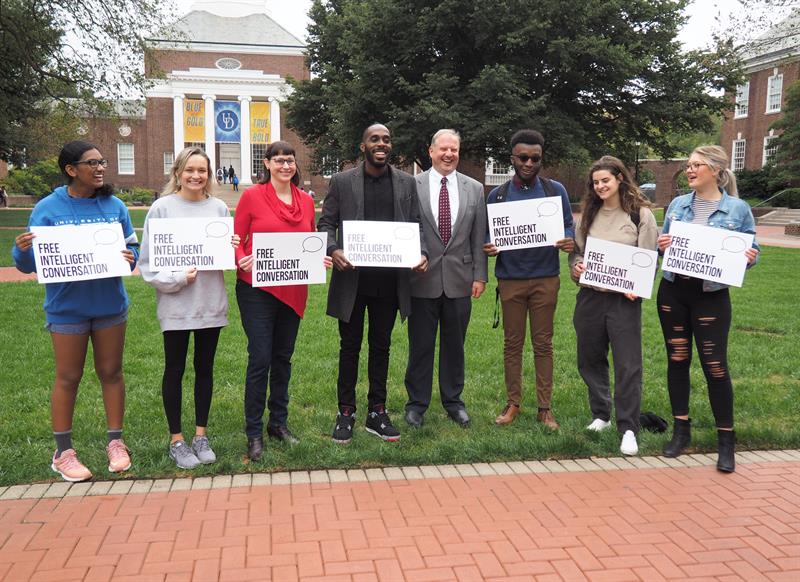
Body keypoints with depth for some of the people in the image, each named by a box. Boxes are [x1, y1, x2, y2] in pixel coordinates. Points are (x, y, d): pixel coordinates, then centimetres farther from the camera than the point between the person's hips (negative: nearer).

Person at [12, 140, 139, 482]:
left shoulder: (115, 206, 1)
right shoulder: (48, 209, -6)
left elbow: (132, 247, 7)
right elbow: (30, 264, -4)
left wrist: (130, 258, -16)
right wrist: (22, 250, -26)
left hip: (110, 305, 2)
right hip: (67, 308, -2)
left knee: (111, 372, 11)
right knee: (68, 378, 6)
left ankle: (115, 442, 24)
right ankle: (63, 453, 19)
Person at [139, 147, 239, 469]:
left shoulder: (219, 207, 6)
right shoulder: (162, 207, -5)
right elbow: (148, 260, -5)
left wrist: (230, 247, -9)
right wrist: (177, 278, -18)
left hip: (211, 302, 3)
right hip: (176, 303, -3)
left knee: (205, 368, 12)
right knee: (175, 370, 7)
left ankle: (201, 435, 26)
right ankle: (176, 440, 19)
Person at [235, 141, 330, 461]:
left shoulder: (306, 201, 8)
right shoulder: (251, 196, -4)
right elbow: (236, 241, -2)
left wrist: (321, 258, -4)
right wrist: (242, 261, -21)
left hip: (293, 290, 4)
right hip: (257, 289, -4)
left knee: (283, 357, 13)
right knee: (260, 359, -4)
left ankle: (279, 422, 27)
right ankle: (254, 432, 8)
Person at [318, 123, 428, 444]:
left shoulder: (407, 182, 7)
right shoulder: (342, 181, 1)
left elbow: (416, 225, 8)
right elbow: (326, 223, 2)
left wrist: (422, 252, -11)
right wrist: (333, 250, -18)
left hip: (389, 280, 2)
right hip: (352, 277, -2)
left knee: (381, 346, 11)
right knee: (350, 346, 8)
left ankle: (377, 412, 22)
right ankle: (346, 412, 19)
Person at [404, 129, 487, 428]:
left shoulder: (474, 189, 6)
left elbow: (479, 237, 6)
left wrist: (479, 275, 2)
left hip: (460, 280, 2)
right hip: (422, 279, -2)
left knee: (454, 345, 12)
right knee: (420, 345, 7)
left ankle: (453, 400, 27)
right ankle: (417, 403, 21)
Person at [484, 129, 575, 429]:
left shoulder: (555, 190, 2)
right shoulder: (497, 195, 3)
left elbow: (568, 225, 6)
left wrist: (568, 241, -17)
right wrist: (487, 247, -15)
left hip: (545, 278, 0)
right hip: (510, 279, 1)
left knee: (543, 343, 6)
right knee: (512, 343, 8)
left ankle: (545, 407, 14)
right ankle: (513, 403, 19)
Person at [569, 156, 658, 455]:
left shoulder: (640, 214, -2)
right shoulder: (588, 214, 10)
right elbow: (576, 250, 16)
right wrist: (576, 266, -5)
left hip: (624, 299, -4)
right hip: (590, 295, 5)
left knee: (628, 365, -5)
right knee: (590, 360, 12)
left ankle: (628, 429, 4)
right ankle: (601, 416, 29)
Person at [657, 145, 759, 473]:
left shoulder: (738, 209, -4)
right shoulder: (677, 205, 6)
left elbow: (751, 251, 1)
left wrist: (749, 258, -21)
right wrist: (661, 246, -9)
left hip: (711, 296, -4)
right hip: (673, 292, 4)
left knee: (715, 366, -2)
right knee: (677, 360, 9)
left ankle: (726, 440, 13)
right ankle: (681, 430, 23)